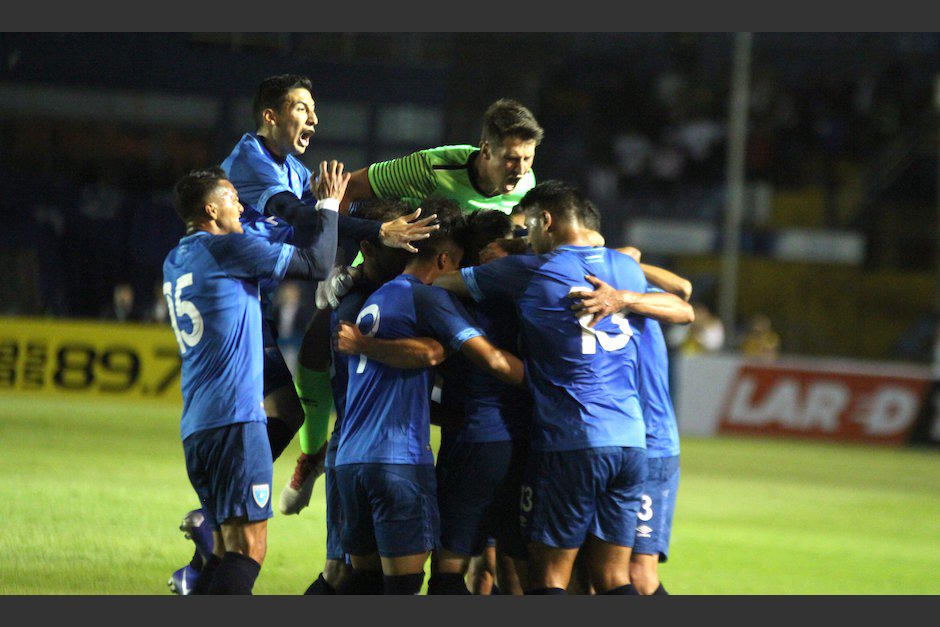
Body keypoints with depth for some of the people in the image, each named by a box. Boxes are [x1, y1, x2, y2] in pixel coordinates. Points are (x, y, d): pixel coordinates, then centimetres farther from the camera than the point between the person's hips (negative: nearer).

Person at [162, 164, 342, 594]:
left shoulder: (175, 263, 19)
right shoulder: (228, 248, -5)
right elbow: (318, 265, -1)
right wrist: (329, 206, 13)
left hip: (196, 427, 9)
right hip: (235, 419, -9)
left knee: (227, 550, 12)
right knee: (247, 548, -14)